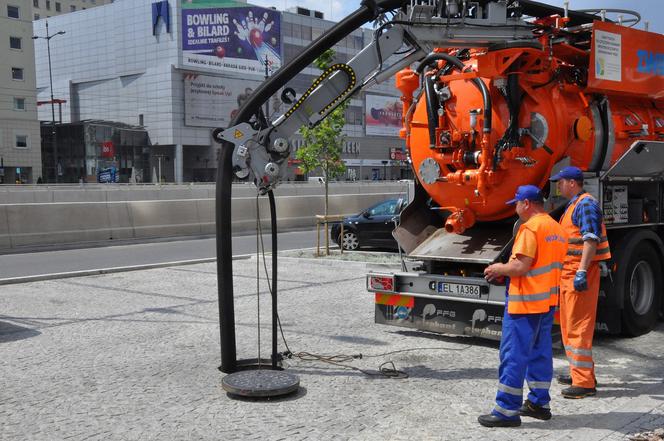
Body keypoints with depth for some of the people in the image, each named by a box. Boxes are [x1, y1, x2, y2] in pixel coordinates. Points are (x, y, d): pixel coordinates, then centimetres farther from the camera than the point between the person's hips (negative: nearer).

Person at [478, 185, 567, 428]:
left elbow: (521, 266, -23)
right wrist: (505, 269, 14)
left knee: (514, 355, -4)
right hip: (548, 301, 9)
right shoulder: (557, 228, 14)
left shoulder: (530, 228, -16)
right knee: (540, 352, 16)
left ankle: (507, 410, -1)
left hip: (525, 302, -9)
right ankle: (539, 403, 24)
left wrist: (499, 269, -4)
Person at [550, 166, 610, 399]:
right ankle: (580, 373, 27)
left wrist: (581, 271, -29)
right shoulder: (574, 205, 19)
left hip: (580, 273, -11)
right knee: (569, 325, 17)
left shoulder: (586, 204, -13)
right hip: (569, 272, 11)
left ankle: (585, 382, -6)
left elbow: (591, 240, -22)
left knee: (578, 327, -9)